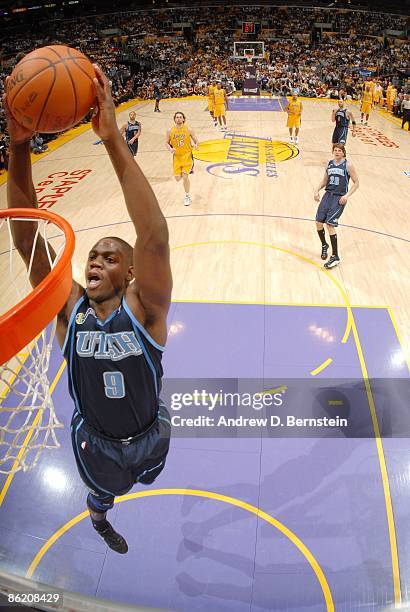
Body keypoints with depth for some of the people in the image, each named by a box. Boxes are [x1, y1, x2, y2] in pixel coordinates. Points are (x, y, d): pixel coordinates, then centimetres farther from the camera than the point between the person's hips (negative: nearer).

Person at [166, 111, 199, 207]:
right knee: (177, 178, 3)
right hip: (177, 157, 3)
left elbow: (196, 141, 1)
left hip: (187, 156, -2)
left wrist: (196, 145, -22)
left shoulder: (188, 130, -5)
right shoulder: (170, 131, -2)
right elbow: (167, 143, 7)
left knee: (185, 176, -14)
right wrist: (170, 149, -14)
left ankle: (187, 196, 7)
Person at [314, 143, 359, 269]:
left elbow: (356, 183, -1)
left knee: (330, 224, -16)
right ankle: (324, 245, 26)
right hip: (328, 194, 5)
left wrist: (347, 195, -14)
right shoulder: (329, 163, 11)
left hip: (339, 197, -5)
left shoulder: (348, 165, -4)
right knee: (319, 222, -4)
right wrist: (317, 190, 6)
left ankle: (335, 256, -8)